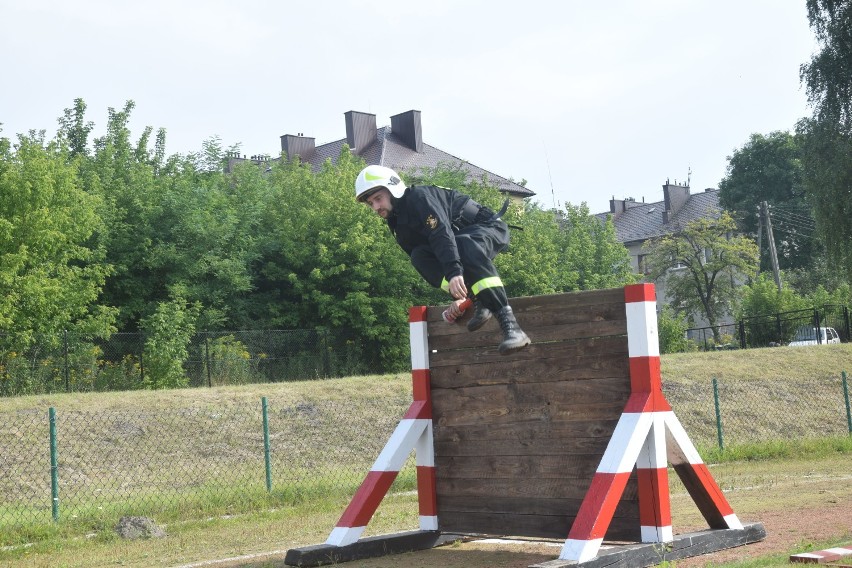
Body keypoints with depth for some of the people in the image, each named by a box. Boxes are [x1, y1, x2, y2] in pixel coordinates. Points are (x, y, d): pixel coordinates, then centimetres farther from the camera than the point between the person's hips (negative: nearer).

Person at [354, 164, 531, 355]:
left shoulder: (419, 197, -19)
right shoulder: (399, 227, 6)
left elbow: (442, 233, -34)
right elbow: (430, 259, 5)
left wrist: (454, 272, -47)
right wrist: (457, 295, -5)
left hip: (489, 227, -7)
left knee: (465, 246, -40)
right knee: (419, 257, -17)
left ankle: (509, 324, -48)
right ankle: (479, 301, -21)